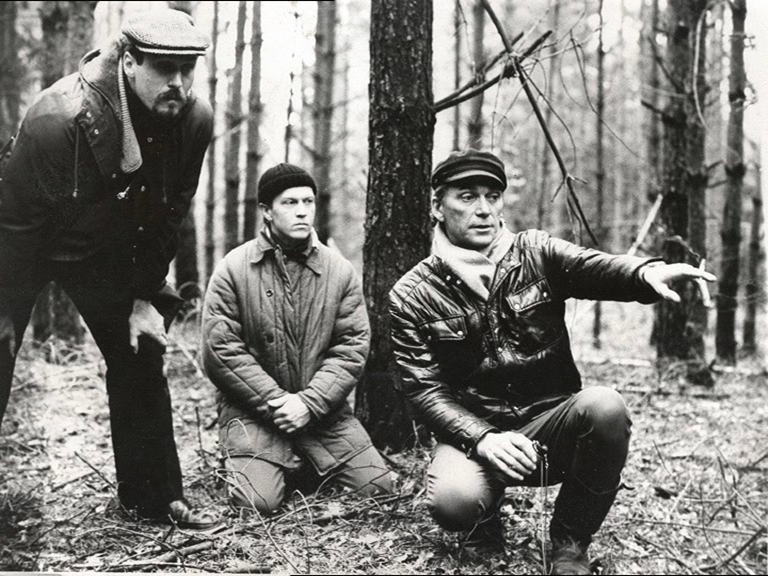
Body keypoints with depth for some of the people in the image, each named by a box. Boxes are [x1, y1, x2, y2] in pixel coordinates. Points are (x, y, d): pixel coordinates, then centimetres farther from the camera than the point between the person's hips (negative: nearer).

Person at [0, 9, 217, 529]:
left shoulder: (195, 121, -19)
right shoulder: (59, 119, -35)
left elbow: (169, 215, -5)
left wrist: (146, 298, -6)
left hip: (109, 252, 5)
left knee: (141, 356, 3)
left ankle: (156, 496, 16)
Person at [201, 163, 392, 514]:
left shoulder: (340, 271, 2)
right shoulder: (233, 269, -5)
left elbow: (353, 347, -3)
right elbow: (220, 349, -10)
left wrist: (309, 402, -16)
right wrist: (275, 401, -16)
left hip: (321, 407, 3)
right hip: (252, 408, -2)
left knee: (379, 488, -8)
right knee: (257, 504, -22)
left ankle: (307, 466, 20)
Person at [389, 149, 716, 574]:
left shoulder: (536, 253, 2)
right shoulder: (412, 296, -2)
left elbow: (594, 268, -18)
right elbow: (425, 390, -6)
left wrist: (647, 272, -42)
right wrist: (482, 439, -24)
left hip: (550, 418, 2)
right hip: (472, 429, -2)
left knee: (605, 407, -31)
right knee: (454, 501, -34)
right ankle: (486, 522, 7)